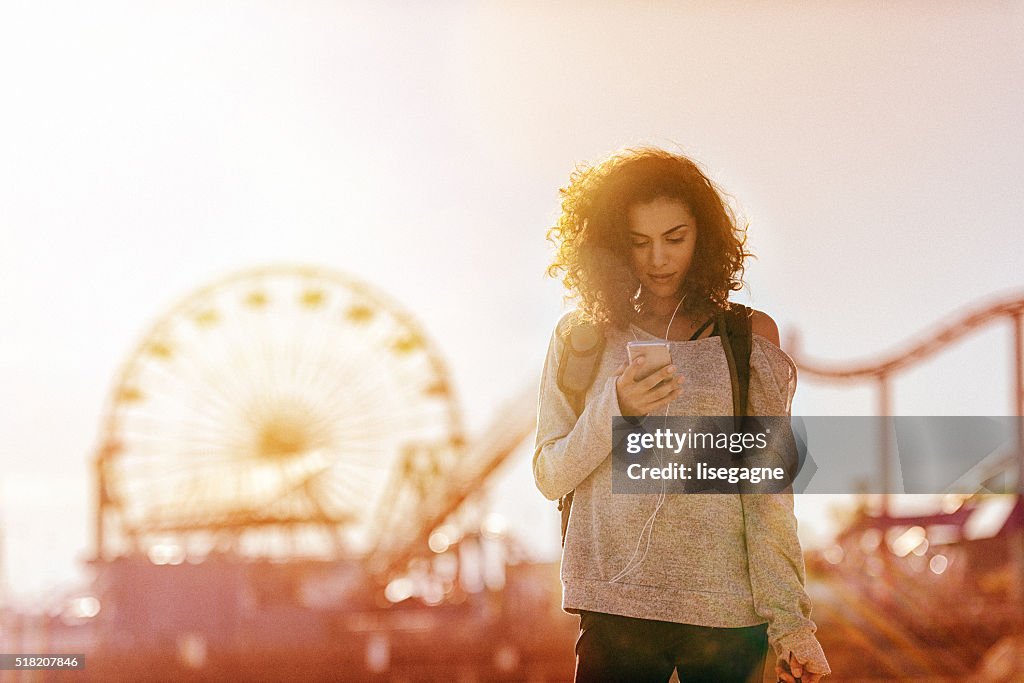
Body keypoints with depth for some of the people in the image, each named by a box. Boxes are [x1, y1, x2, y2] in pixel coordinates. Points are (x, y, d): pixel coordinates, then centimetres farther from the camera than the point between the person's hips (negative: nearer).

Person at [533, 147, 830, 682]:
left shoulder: (749, 337, 7)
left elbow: (767, 487, 1)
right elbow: (549, 477, 6)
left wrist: (789, 619, -7)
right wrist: (615, 409, -12)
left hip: (729, 613, 0)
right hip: (615, 604, 0)